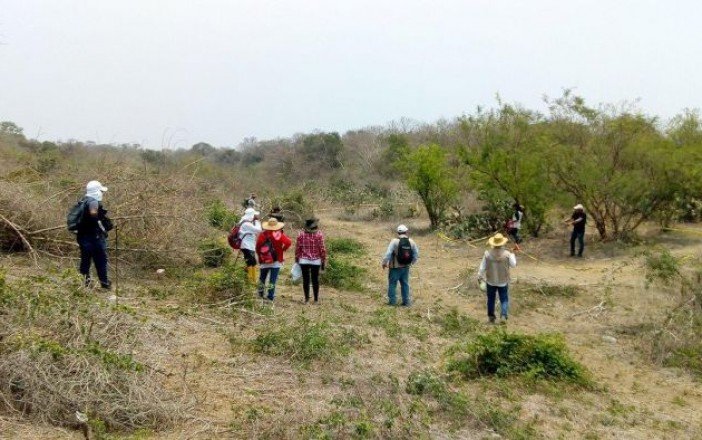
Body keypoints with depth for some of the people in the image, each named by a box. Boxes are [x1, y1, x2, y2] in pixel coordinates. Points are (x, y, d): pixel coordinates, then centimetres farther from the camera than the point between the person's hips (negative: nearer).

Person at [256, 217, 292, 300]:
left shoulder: (263, 235, -1)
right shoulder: (279, 234, -7)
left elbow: (257, 246, -3)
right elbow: (288, 242, -18)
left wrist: (260, 255, 11)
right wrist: (283, 249, -2)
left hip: (264, 260, 2)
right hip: (276, 261, -2)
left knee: (262, 277, 19)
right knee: (273, 279, 0)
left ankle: (260, 293, 25)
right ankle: (271, 295, -3)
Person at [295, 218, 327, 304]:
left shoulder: (301, 234, -4)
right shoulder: (319, 234, -8)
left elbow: (297, 248, -2)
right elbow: (322, 248, -7)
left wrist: (297, 259, 10)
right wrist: (324, 260, 2)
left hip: (304, 260, 0)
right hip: (316, 261, 0)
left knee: (305, 279, 7)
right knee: (315, 279, 9)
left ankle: (306, 299, 9)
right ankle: (316, 299, 13)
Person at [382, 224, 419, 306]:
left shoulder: (394, 242, -15)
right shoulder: (411, 242, -2)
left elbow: (388, 253, -17)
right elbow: (416, 254, 4)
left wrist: (384, 263, -4)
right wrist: (412, 262, 20)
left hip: (395, 267, -4)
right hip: (406, 267, 4)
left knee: (392, 284, 8)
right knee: (405, 284, 15)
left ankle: (392, 301, 12)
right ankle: (406, 301, 19)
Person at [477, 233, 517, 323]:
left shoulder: (487, 254, -16)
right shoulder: (507, 254, -17)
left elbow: (482, 267, -8)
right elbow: (513, 264, -2)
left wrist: (480, 276, 8)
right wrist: (512, 255, 14)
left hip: (490, 281, 1)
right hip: (503, 281, -1)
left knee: (491, 299, 19)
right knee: (504, 299, 13)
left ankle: (491, 316, 30)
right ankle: (503, 315, -4)